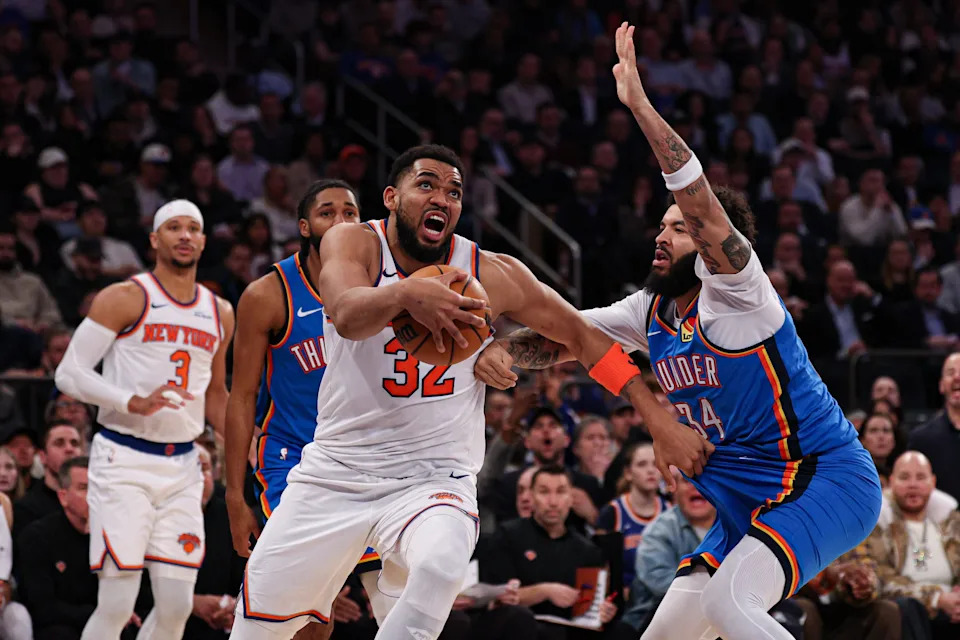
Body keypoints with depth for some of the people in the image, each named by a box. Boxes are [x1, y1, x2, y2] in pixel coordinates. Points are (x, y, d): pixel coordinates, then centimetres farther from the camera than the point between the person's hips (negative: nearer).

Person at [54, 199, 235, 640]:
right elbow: (69, 373, -9)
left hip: (182, 466, 6)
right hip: (124, 461, -6)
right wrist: (134, 402, -23)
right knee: (117, 604, -12)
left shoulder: (220, 313, 14)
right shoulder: (125, 299, -5)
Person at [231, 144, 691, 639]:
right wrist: (405, 292, -52)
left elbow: (584, 339, 4)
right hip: (335, 471, 1)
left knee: (440, 567, -34)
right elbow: (346, 316, -29)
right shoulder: (354, 243, -8)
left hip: (433, 479, -1)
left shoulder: (491, 275, -4)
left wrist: (662, 422, -1)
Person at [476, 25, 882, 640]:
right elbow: (564, 337, 15)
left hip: (828, 479, -9)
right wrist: (501, 349, -7)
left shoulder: (734, 289, -11)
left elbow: (701, 200, -26)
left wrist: (640, 104, -30)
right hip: (748, 505, 9)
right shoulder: (651, 312, 12)